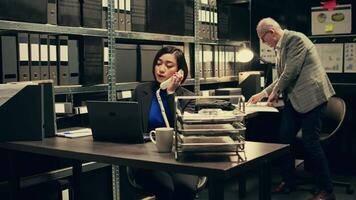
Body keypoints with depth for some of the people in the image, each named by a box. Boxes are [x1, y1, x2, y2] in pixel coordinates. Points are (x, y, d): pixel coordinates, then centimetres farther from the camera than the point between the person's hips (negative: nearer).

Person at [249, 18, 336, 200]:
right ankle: (288, 182, 22)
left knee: (310, 142, -7)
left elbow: (291, 72, -18)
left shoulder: (296, 39, -13)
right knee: (284, 139, 7)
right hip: (293, 100, 9)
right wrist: (263, 94, 22)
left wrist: (275, 93, -4)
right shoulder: (280, 47, 15)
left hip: (310, 97, -9)